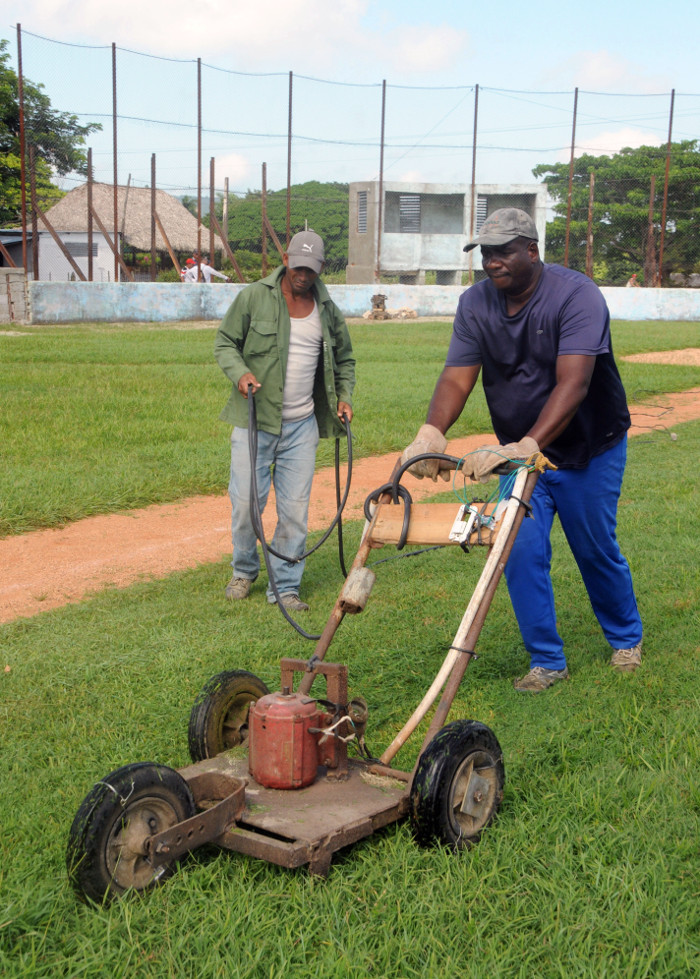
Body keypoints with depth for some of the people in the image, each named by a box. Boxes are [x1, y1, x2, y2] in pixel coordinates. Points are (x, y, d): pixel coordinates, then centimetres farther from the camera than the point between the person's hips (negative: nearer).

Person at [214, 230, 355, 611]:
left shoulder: (328, 311, 8)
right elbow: (225, 342, 4)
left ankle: (285, 587, 14)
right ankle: (244, 571, 26)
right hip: (254, 421, -2)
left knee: (295, 508, 2)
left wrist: (344, 397, 6)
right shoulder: (253, 297, -2)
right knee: (245, 501, 0)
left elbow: (344, 360, 22)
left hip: (301, 426, 3)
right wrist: (239, 373, -15)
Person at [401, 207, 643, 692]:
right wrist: (432, 431, -36)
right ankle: (547, 661, 12)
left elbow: (573, 383, -35)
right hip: (520, 449, 4)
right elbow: (457, 377, -15)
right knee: (522, 553, -5)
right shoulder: (475, 303, -8)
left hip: (588, 449, -4)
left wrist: (528, 445, -49)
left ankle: (627, 638, 36)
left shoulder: (576, 295, -24)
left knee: (597, 551, 8)